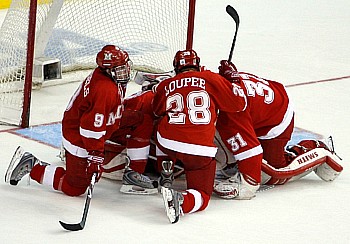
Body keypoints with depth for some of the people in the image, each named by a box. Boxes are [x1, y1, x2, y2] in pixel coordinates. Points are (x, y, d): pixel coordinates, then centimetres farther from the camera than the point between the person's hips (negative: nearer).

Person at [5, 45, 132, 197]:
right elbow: (91, 125, -31)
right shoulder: (105, 89, -30)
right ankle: (33, 168, 4)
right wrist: (96, 154, -27)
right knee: (75, 188, -1)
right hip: (79, 141, -10)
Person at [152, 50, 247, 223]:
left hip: (167, 143, 3)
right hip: (201, 149, -3)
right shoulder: (210, 79, 4)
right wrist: (230, 79, 25)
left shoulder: (165, 86, 13)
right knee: (201, 198, 5)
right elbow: (239, 103, 8)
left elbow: (157, 112, 29)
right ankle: (183, 201, -27)